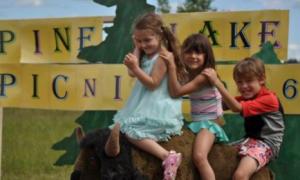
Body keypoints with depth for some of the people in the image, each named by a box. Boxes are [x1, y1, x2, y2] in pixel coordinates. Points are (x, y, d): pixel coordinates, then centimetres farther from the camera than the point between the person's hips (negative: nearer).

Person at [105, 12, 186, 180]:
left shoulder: (163, 56, -15)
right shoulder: (146, 53, 11)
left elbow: (152, 84, -19)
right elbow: (132, 73, 5)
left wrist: (136, 68, -28)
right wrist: (137, 49, 3)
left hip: (158, 107, -9)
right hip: (143, 104, 9)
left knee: (132, 132, -23)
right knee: (118, 128, 7)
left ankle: (168, 156, -31)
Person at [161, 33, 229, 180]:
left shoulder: (205, 76, -19)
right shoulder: (190, 75, 10)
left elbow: (176, 92, -24)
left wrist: (172, 66, -28)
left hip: (209, 123, -10)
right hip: (195, 123, 10)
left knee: (199, 157, -31)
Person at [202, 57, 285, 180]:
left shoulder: (269, 99, -13)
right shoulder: (246, 98, 16)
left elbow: (237, 108, -24)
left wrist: (217, 82, -28)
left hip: (266, 144, -9)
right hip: (250, 140, 9)